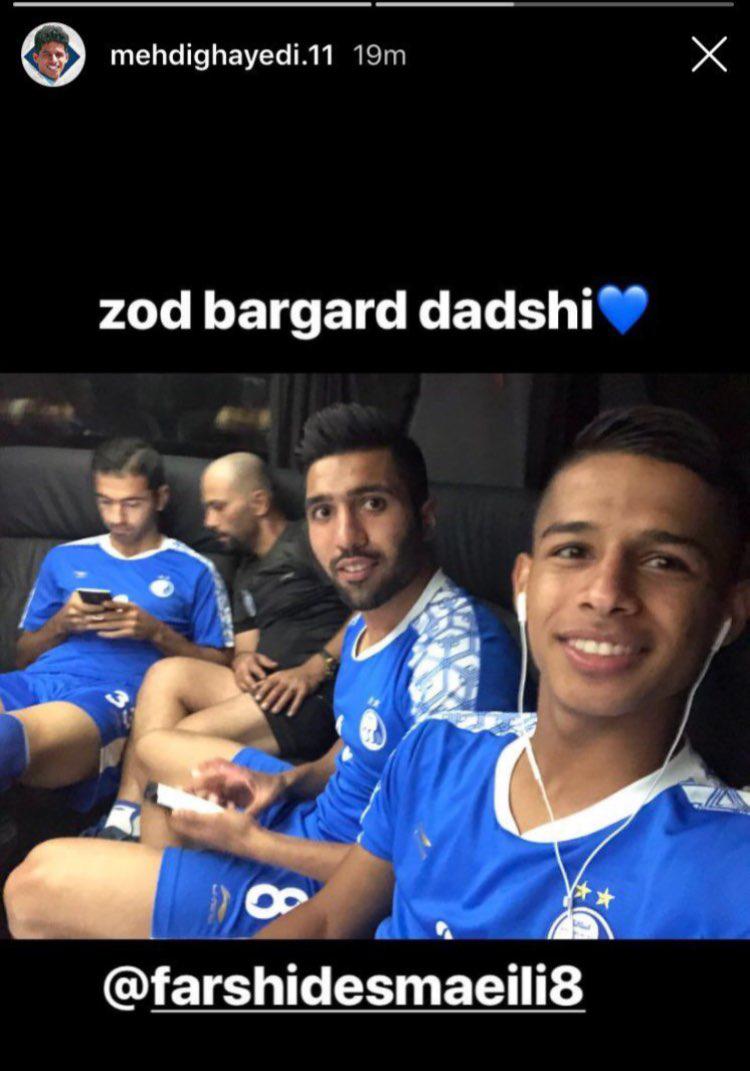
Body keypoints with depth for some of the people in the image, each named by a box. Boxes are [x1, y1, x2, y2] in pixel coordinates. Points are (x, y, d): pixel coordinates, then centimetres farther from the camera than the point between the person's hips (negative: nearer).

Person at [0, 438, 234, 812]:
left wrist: (157, 633, -2)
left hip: (116, 693, -4)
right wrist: (59, 625, 5)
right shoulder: (64, 558, 26)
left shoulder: (193, 571, 16)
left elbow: (219, 667, 13)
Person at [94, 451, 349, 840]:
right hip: (271, 688, 8)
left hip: (320, 694, -8)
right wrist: (242, 659, -1)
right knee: (167, 673, -10)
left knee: (190, 735, -22)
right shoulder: (248, 576, 28)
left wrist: (313, 669, -18)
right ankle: (125, 819, -17)